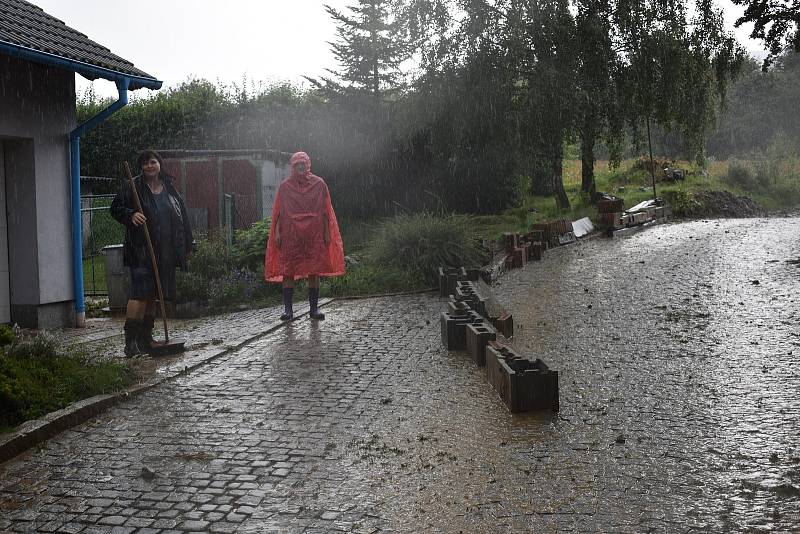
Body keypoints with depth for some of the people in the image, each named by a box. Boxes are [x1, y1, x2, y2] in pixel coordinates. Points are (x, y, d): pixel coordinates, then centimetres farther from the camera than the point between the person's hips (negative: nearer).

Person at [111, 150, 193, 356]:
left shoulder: (169, 188, 14)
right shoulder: (132, 187, -1)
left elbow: (182, 217, 18)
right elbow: (116, 209, 2)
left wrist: (187, 245, 16)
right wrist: (130, 215, -19)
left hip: (165, 253, 5)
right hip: (141, 251, -5)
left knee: (152, 294, 11)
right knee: (140, 293, -14)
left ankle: (146, 338, 18)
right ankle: (130, 340, -14)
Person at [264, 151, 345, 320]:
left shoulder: (319, 184, 7)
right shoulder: (284, 186, 7)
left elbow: (325, 211, 7)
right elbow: (278, 212, 6)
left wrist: (327, 232, 1)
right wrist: (277, 232, -3)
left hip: (314, 234, 0)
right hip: (290, 235, 0)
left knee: (314, 270, 0)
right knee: (288, 270, -4)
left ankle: (314, 308, 6)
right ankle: (288, 309, -2)